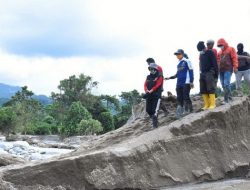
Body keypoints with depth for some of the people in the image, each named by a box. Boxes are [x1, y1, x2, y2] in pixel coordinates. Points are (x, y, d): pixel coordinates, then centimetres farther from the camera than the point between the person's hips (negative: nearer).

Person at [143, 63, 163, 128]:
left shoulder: (159, 77, -1)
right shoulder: (148, 77, 15)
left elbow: (157, 85, -14)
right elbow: (145, 84, 4)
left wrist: (151, 91, -24)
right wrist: (146, 91, -16)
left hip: (156, 95, -5)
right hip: (149, 96, 6)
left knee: (155, 110, -13)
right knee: (148, 110, 6)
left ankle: (155, 124, -10)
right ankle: (154, 118, 30)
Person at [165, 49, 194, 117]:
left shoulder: (186, 61, -3)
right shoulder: (178, 64, 19)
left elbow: (191, 71, -7)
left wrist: (191, 82, -13)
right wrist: (170, 78, 18)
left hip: (186, 83, -8)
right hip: (179, 83, 8)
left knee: (186, 97, -10)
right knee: (179, 98, 4)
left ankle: (190, 110, -4)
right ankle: (180, 112, 7)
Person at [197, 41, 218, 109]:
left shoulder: (210, 52, -5)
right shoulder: (201, 54, 15)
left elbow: (215, 64, -8)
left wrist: (216, 75, -10)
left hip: (209, 73, -7)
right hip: (202, 73, 7)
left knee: (210, 89, -12)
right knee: (203, 90, 2)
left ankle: (212, 104, -10)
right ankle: (206, 104, 5)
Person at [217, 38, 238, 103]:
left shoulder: (231, 49, 3)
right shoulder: (219, 52, 20)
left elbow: (234, 58, -5)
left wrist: (235, 67, -13)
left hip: (228, 69, -7)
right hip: (221, 70, 7)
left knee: (226, 84, -15)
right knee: (223, 85, 6)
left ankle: (226, 99, -14)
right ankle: (229, 96, 17)